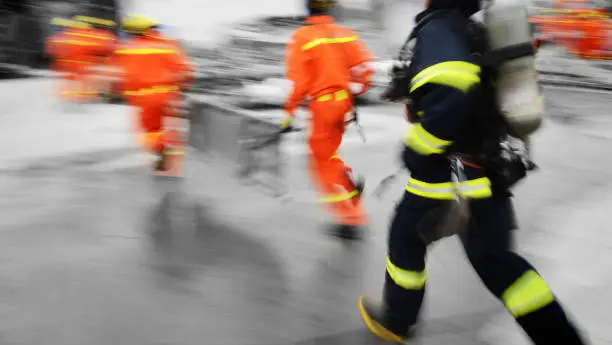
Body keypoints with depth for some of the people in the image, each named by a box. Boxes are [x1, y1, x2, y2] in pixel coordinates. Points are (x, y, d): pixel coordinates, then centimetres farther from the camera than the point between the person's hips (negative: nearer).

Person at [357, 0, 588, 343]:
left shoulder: (437, 28, -16)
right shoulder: (476, 31, 11)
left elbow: (450, 94, -32)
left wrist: (418, 151, -21)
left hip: (452, 171, -7)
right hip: (492, 166, 8)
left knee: (407, 237, 16)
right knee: (494, 257, 15)